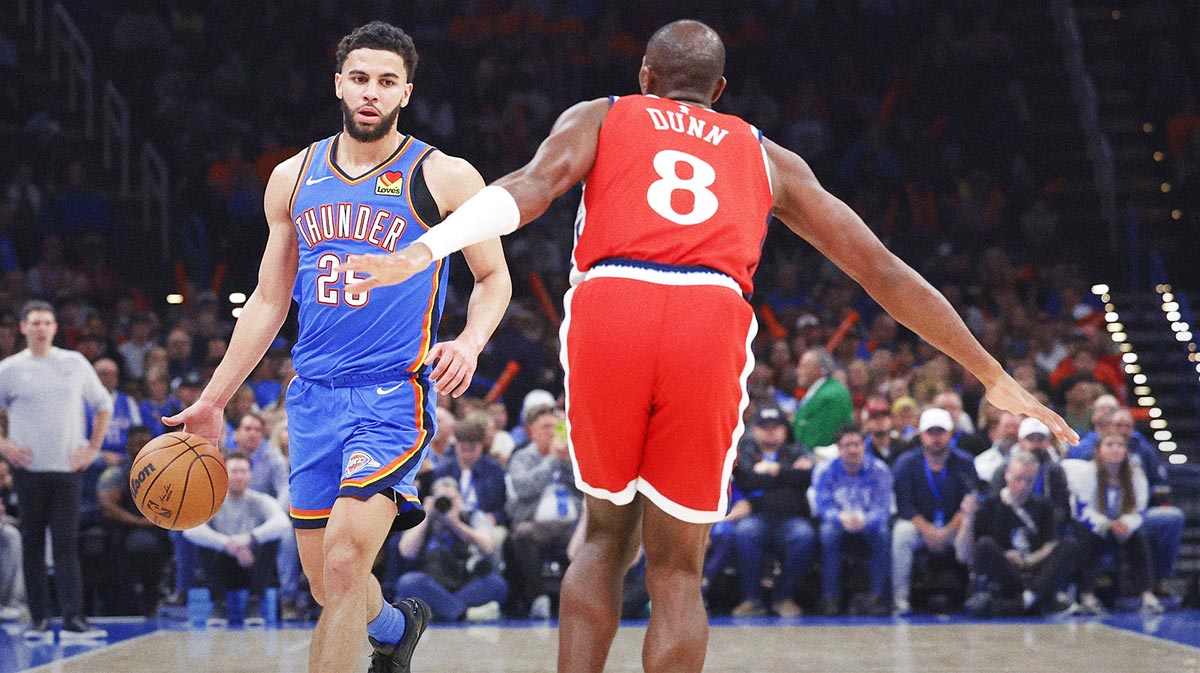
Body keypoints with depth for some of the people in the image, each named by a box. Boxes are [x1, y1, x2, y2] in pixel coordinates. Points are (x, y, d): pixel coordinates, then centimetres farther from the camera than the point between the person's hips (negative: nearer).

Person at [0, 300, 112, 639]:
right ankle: (39, 618, 7)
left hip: (68, 468, 0)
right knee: (32, 544, 2)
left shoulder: (76, 364, 9)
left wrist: (93, 447, 8)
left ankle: (74, 617, -11)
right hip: (29, 468, 0)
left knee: (67, 543, -6)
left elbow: (103, 405, 18)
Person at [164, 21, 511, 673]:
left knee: (344, 565, -21)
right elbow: (269, 300, 16)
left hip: (394, 392, -5)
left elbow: (494, 278, 5)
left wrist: (469, 343, -16)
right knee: (324, 583, 12)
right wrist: (212, 400, 13)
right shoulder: (293, 178, 10)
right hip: (314, 394, 5)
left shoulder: (444, 177, -2)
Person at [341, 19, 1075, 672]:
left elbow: (533, 186, 2)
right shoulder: (767, 157, 30)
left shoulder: (601, 117, 26)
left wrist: (423, 252, -12)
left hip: (608, 316, 0)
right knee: (677, 570, 12)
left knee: (609, 532, 22)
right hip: (710, 329, 0)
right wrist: (993, 377, 33)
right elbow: (882, 271, 28)